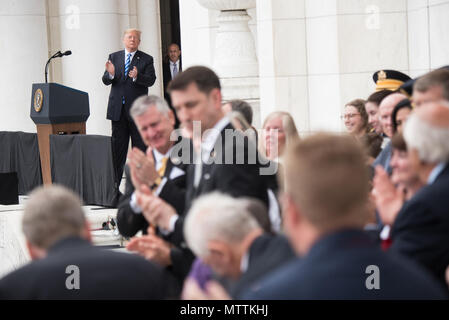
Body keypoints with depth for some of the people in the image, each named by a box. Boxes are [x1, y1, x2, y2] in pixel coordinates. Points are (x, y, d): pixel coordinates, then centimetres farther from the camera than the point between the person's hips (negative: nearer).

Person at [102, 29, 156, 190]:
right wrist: (110, 74, -19)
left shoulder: (146, 59, 2)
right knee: (117, 146, 6)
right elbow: (106, 81, 4)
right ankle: (115, 182, 9)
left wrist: (136, 77, -29)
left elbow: (151, 80, -10)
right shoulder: (114, 57, 10)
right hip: (118, 109, 2)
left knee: (140, 146, 0)